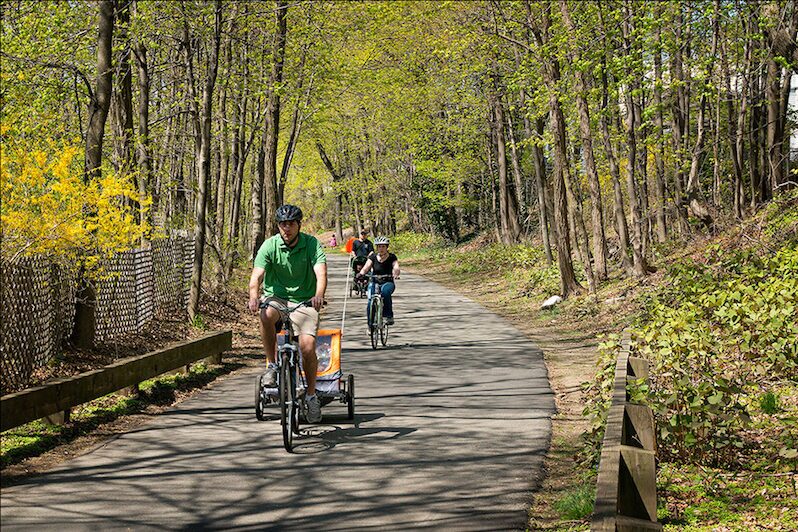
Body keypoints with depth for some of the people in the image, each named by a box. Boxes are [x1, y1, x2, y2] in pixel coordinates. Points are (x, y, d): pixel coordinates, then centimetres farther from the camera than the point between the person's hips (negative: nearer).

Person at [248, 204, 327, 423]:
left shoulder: (311, 244, -10)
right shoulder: (270, 245, -9)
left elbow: (321, 272, -24)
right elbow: (256, 275, -19)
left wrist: (319, 295, -45)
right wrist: (254, 296, -41)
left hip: (303, 301, 0)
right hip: (276, 297, 0)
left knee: (308, 345, -19)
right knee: (266, 316, -36)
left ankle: (311, 395, 2)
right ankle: (272, 365, -16)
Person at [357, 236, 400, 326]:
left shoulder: (392, 257, -1)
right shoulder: (373, 257, 3)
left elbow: (396, 268, -16)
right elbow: (366, 267, -10)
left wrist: (395, 274, -39)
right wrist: (361, 273, -31)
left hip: (388, 283, -2)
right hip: (375, 282, 2)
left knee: (385, 291, -37)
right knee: (370, 304, -18)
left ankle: (389, 316, -25)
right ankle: (371, 326, -2)